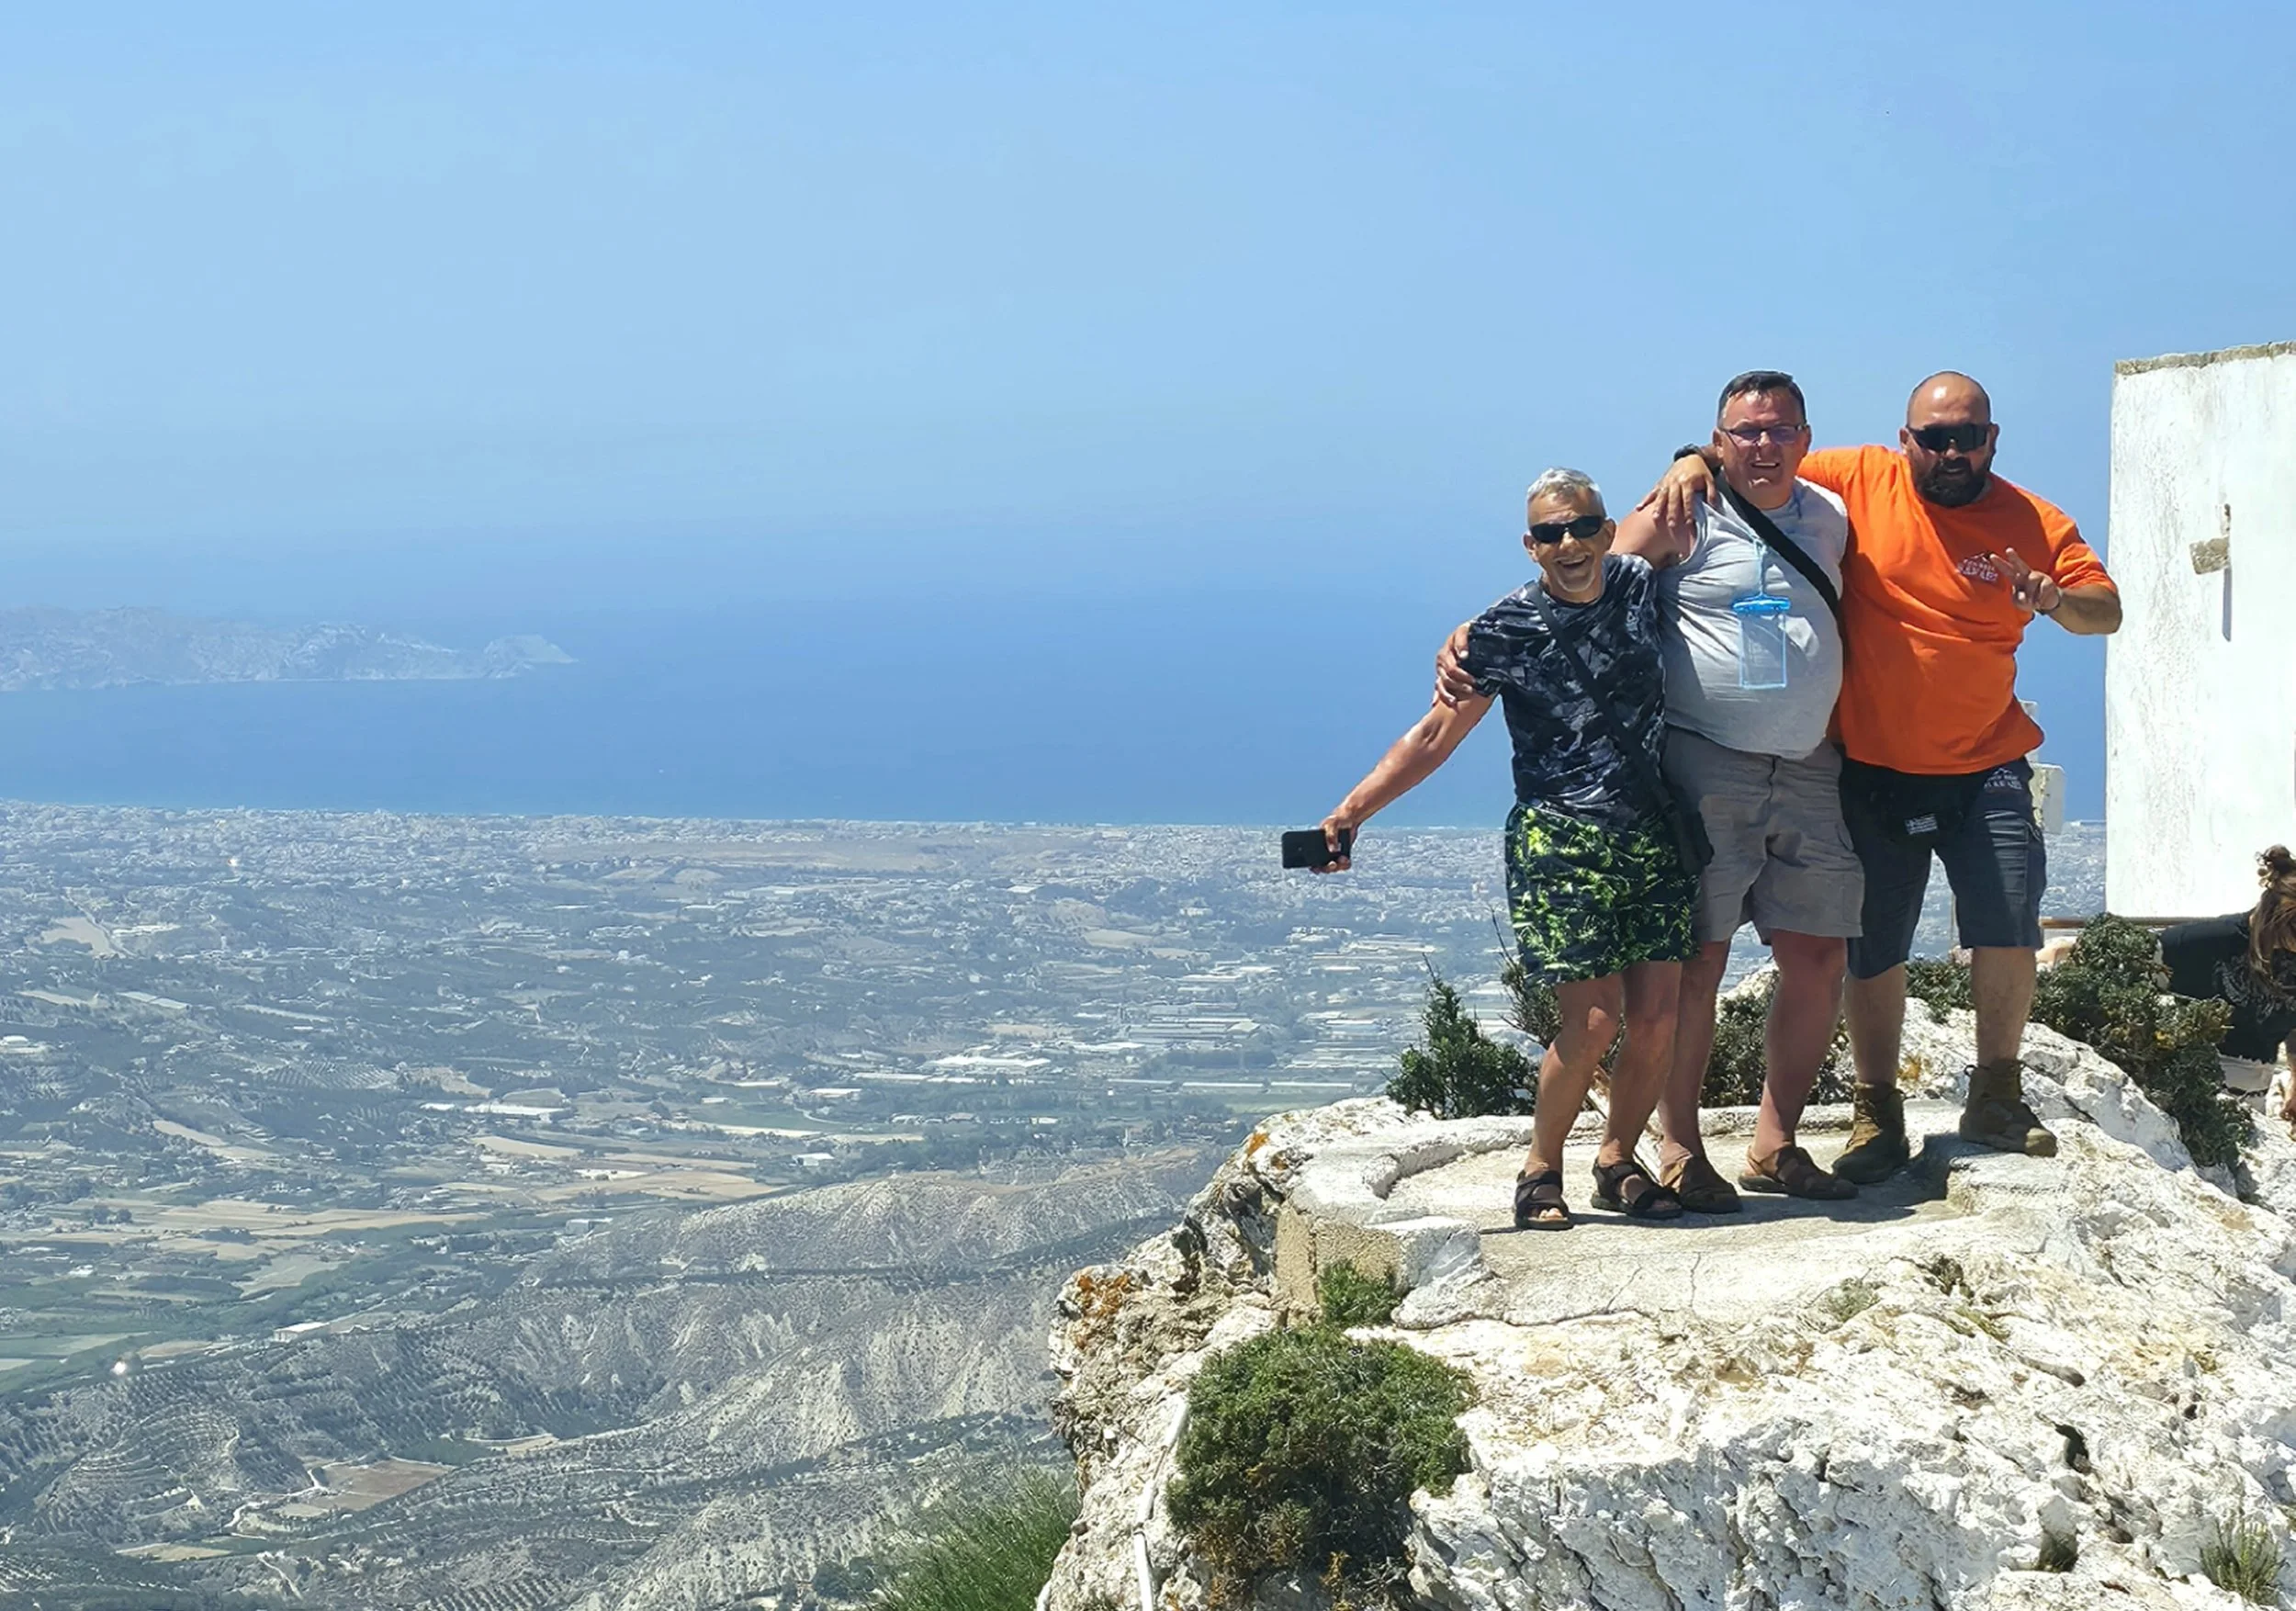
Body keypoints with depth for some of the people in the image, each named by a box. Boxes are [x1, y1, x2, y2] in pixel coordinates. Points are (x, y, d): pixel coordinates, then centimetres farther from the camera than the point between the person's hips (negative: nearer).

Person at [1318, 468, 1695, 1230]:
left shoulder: (1639, 587, 4)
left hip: (1656, 838, 4)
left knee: (1657, 1014, -1)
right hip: (1560, 844, -4)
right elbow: (1436, 735, -5)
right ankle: (1540, 1168, 9)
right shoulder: (1504, 630, -5)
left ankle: (1618, 1160, 20)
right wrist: (1352, 811, -12)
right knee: (1593, 1018, -12)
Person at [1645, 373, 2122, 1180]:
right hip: (1872, 770, 0)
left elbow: (2107, 610, -2)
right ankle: (1877, 1117, 20)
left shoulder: (2036, 524, 0)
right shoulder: (1857, 480, -2)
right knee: (1873, 952, 4)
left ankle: (1996, 1100, 14)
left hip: (1985, 766, 0)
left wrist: (2056, 599, -23)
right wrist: (1695, 463, -14)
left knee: (2009, 929, -8)